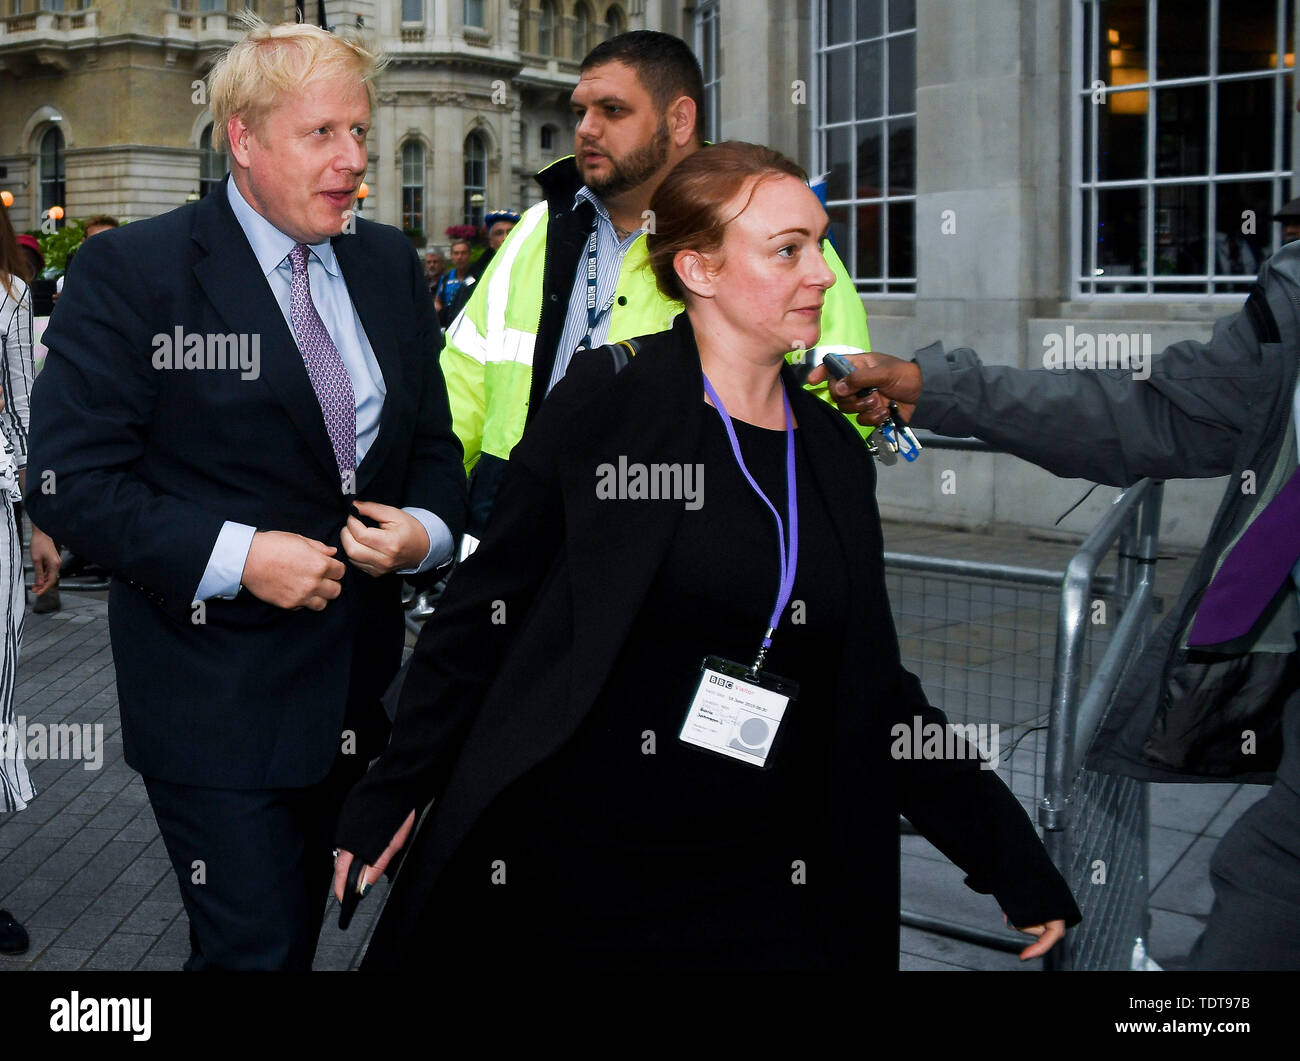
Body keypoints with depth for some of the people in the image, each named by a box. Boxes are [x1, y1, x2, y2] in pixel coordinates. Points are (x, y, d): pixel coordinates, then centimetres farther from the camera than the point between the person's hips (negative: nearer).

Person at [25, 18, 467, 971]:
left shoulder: (391, 266, 8)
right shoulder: (131, 272, -10)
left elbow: (435, 445, 13)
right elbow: (71, 480, -14)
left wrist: (427, 528, -8)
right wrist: (235, 555, -23)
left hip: (358, 687, 6)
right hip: (216, 701, -6)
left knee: (303, 926, 20)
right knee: (255, 950, -2)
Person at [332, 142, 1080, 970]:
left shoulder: (834, 452, 7)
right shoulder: (604, 404, -7)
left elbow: (876, 691, 11)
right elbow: (486, 610, -2)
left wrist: (1014, 861, 8)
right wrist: (393, 793, -2)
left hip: (764, 896, 4)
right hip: (560, 869, -3)